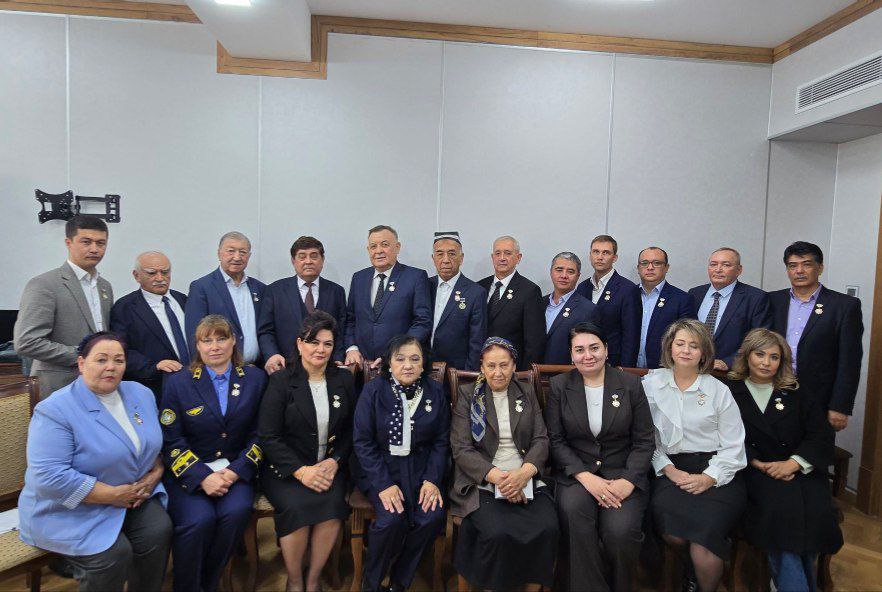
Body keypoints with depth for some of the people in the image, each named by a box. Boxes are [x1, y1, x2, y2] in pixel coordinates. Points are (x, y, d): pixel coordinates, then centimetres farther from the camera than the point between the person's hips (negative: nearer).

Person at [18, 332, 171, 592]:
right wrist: (115, 495, -21)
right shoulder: (55, 410, -16)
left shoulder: (142, 394, 4)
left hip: (135, 497, 5)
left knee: (159, 530, -20)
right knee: (113, 553, -26)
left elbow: (158, 443, 12)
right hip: (72, 510, -5)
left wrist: (154, 477, -8)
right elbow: (50, 477, -23)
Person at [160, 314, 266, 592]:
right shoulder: (177, 383, 4)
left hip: (235, 469, 1)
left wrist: (236, 470, -11)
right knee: (199, 518, -27)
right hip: (189, 473, -1)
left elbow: (258, 434, 4)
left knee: (237, 511, -27)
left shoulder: (255, 378, 6)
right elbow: (172, 441, -2)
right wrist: (202, 477, -16)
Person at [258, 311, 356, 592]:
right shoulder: (281, 380, -3)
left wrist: (334, 461, -8)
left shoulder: (344, 379, 7)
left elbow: (351, 430, 10)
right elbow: (269, 437, -7)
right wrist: (301, 471, -18)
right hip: (285, 468, -2)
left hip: (329, 466, 2)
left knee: (333, 504, -26)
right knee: (298, 506, -29)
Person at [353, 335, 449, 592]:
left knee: (433, 517, -22)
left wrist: (432, 479, -10)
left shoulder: (435, 392, 3)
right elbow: (363, 441, -7)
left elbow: (441, 441, 5)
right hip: (382, 469, -2)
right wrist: (383, 484, -17)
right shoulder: (373, 391, -4)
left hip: (421, 470, 3)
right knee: (393, 519, -27)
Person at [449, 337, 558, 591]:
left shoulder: (527, 394, 15)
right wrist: (496, 476, -17)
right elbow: (461, 448, -2)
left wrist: (524, 472, -13)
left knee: (547, 529, -23)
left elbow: (541, 439, 7)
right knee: (498, 534, -28)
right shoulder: (467, 395, 6)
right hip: (482, 482, -2)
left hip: (526, 478, 3)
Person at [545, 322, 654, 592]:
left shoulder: (631, 384, 3)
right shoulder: (559, 386, 4)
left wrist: (628, 481, -13)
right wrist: (586, 477, -14)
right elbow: (556, 440, 0)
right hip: (576, 472, 0)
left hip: (623, 472, 0)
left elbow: (644, 440, 3)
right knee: (574, 511, -32)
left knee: (619, 531, -27)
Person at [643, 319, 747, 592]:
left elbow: (733, 446, 2)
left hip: (716, 473, 0)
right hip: (671, 469, 1)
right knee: (670, 526, -26)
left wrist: (709, 478, -11)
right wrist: (668, 469, -9)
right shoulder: (651, 384, 6)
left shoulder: (719, 391, 5)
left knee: (704, 528, -25)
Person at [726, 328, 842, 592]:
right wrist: (760, 465, -15)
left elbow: (822, 436, 4)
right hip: (754, 471, -2)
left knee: (816, 509, -26)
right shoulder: (730, 393, 7)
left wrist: (793, 463, -12)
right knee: (782, 504, -31)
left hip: (801, 469, 2)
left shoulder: (796, 394, 15)